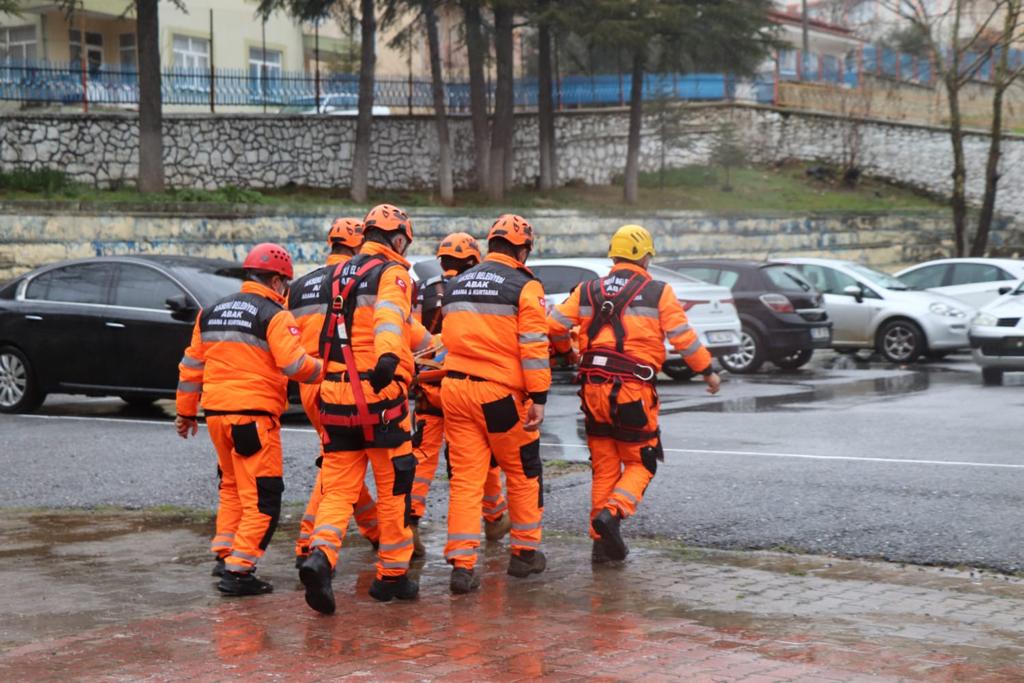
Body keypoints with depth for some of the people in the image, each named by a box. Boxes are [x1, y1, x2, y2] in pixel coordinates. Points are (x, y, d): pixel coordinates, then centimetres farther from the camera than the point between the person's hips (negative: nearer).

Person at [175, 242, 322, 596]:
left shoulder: (211, 312, 15)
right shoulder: (274, 315, -7)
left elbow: (191, 365, 18)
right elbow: (295, 365, -17)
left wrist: (186, 411, 26)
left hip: (216, 413, 7)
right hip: (254, 414, -7)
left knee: (232, 487, 24)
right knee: (261, 497, -2)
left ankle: (224, 554, 25)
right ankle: (238, 570, -6)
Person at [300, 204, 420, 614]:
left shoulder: (339, 276, 19)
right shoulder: (392, 273, -3)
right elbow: (390, 317, -25)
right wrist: (388, 356, -41)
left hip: (334, 395, 6)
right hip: (379, 395, -6)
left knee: (338, 488, 6)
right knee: (394, 487, 8)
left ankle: (320, 554, -18)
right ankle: (392, 574, 15)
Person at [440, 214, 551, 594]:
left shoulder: (455, 285, 15)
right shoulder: (525, 287, -4)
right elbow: (534, 347, -11)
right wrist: (538, 398, -11)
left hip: (455, 388, 5)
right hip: (500, 392, -5)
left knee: (465, 478, 4)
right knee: (523, 474, 13)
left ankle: (462, 564, -3)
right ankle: (525, 553, 22)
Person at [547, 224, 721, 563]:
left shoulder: (588, 291, 8)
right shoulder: (658, 293, -1)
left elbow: (554, 325, 6)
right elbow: (683, 338, -2)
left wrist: (566, 351, 27)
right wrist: (707, 371, 11)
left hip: (594, 389, 4)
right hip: (634, 391, -4)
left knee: (604, 466, 13)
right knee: (640, 463, 9)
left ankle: (602, 542, 11)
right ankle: (611, 512, -16)